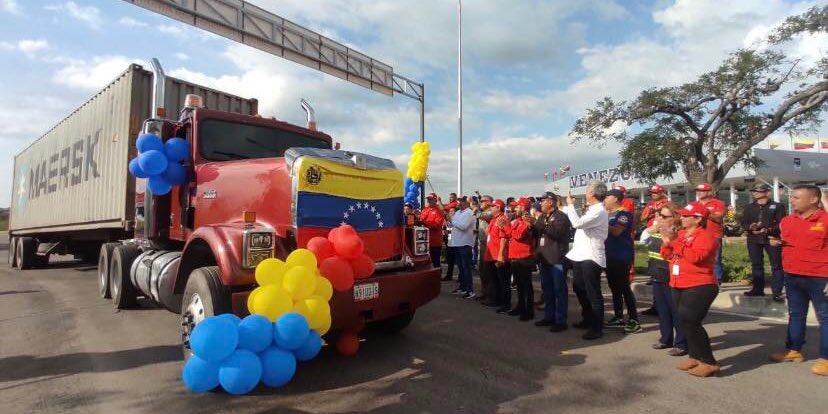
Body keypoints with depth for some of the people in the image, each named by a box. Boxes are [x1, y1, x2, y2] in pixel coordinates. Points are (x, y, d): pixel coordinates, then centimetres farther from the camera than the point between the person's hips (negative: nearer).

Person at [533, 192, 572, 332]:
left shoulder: (561, 216, -8)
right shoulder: (542, 217, 16)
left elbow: (557, 233, -22)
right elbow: (535, 233, 15)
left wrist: (541, 224, -20)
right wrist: (532, 224, -3)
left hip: (556, 258, -8)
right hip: (544, 258, 8)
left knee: (559, 290, -3)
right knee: (547, 289, 14)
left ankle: (561, 321, 3)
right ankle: (549, 316, 25)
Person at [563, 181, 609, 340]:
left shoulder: (599, 211, -17)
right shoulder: (591, 209, 13)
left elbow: (577, 223, -27)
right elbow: (578, 222, 17)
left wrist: (571, 205, -16)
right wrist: (570, 206, 14)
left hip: (590, 258, -10)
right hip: (580, 255, 10)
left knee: (593, 294, -2)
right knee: (579, 289, 21)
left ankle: (597, 328, 7)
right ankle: (588, 319, 36)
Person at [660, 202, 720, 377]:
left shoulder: (706, 236, -11)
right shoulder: (680, 233, 12)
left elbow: (697, 257, -27)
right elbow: (668, 256, 13)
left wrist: (676, 241, -28)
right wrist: (667, 243, -6)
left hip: (699, 287, -8)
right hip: (679, 287, 8)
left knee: (689, 322, -12)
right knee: (686, 322, 12)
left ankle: (709, 362, -2)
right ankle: (695, 356, 25)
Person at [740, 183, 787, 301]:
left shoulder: (778, 206, 4)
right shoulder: (749, 207, 15)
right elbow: (743, 223, 9)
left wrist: (769, 230, -21)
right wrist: (750, 227, -12)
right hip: (753, 239, 4)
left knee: (776, 265, -2)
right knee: (756, 265, 10)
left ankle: (777, 292, 1)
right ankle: (758, 289, 19)